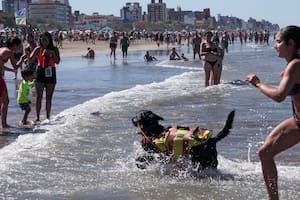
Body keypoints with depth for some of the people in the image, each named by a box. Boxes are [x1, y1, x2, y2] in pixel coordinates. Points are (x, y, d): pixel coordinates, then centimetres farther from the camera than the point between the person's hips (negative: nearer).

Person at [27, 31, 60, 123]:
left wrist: (53, 53, -18)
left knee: (49, 97, 7)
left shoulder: (54, 49, 3)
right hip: (40, 73, -1)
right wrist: (38, 51, -18)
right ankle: (37, 117, 4)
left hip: (50, 73, 1)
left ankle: (48, 117, 15)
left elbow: (57, 61, -6)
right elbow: (30, 60, -8)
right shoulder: (38, 49, 1)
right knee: (39, 96, -1)